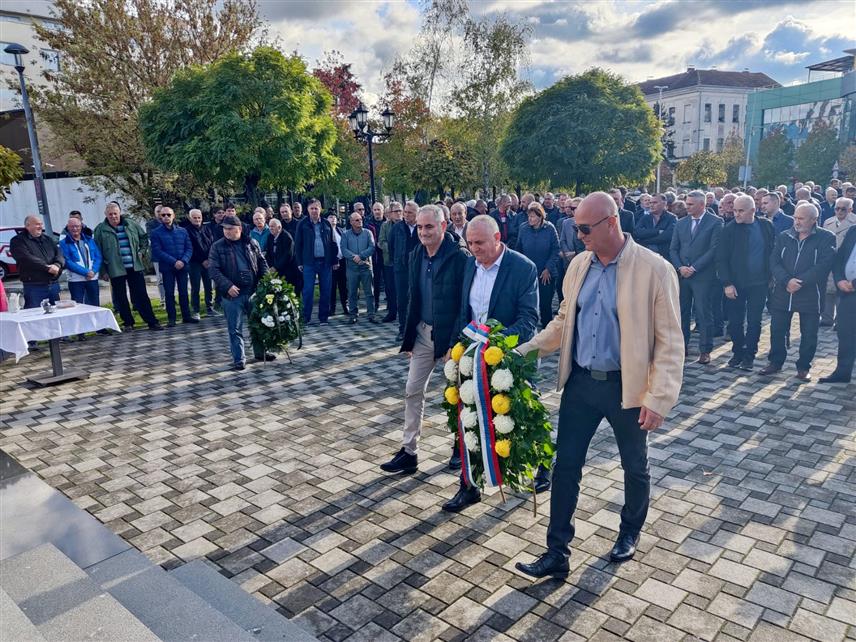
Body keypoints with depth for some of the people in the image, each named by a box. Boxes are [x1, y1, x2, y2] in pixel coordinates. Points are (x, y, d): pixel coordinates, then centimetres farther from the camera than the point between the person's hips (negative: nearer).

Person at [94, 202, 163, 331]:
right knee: (121, 298, 6)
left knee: (142, 295, 4)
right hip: (116, 269, -1)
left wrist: (141, 251, 5)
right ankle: (128, 323, 19)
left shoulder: (131, 224, 5)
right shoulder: (100, 230, -2)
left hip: (135, 267, 1)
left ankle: (151, 321, 7)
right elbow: (98, 252, -1)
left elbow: (144, 237, 20)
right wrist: (103, 271, -4)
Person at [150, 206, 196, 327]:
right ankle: (171, 318, 8)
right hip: (167, 268, -2)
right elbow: (157, 251, -10)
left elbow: (189, 248, 3)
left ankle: (186, 315, 16)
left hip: (182, 266, 2)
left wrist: (183, 261, -14)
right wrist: (174, 262, -17)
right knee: (169, 293, 2)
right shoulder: (156, 233, -2)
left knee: (183, 292, 8)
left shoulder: (182, 231, 5)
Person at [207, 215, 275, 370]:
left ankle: (260, 353, 31)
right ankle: (239, 359, 13)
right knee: (235, 329, 3)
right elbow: (213, 270, -8)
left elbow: (262, 263, 12)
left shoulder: (251, 243, 6)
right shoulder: (217, 247, -3)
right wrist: (228, 286, -20)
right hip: (233, 294, -3)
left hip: (254, 291, 3)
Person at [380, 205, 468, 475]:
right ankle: (408, 452, 16)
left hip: (449, 334, -6)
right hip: (423, 332, 6)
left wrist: (455, 342, -20)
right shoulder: (417, 256, 4)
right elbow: (413, 299, 10)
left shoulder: (459, 257, -17)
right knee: (413, 390, 7)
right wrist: (409, 338, 9)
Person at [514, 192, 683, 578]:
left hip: (627, 386, -4)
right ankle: (557, 552, 18)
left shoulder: (654, 269, -14)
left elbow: (669, 341, -14)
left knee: (634, 467, 17)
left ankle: (630, 533, 44)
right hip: (581, 381, 4)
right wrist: (527, 349, 3)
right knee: (566, 466, 6)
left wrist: (659, 398, -18)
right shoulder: (579, 264, 2)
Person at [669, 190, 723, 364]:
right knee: (682, 312, 8)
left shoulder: (715, 222, -2)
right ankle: (683, 346, 18)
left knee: (704, 314, -1)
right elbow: (673, 249, 11)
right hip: (682, 275, 5)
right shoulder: (681, 223, 13)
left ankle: (705, 350, 6)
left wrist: (694, 268, -13)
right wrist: (680, 267, -6)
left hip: (703, 276, -4)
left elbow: (714, 249, -9)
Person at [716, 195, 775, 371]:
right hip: (735, 284, -1)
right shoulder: (729, 230, -6)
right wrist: (726, 283, -12)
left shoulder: (766, 226, 1)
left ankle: (749, 355, 16)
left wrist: (772, 276, 3)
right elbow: (721, 259, -6)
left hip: (759, 283, 1)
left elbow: (773, 251, 8)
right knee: (735, 321, 4)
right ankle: (737, 352, 22)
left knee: (754, 322, 5)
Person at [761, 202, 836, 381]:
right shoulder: (783, 237, 7)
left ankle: (804, 367, 21)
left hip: (810, 296, -3)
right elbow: (774, 262, -2)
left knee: (809, 334, 6)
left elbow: (824, 265, -14)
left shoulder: (826, 238, -3)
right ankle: (776, 362, 25)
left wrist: (800, 282, -20)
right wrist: (787, 281, -19)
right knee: (777, 331, 9)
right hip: (782, 294, 3)